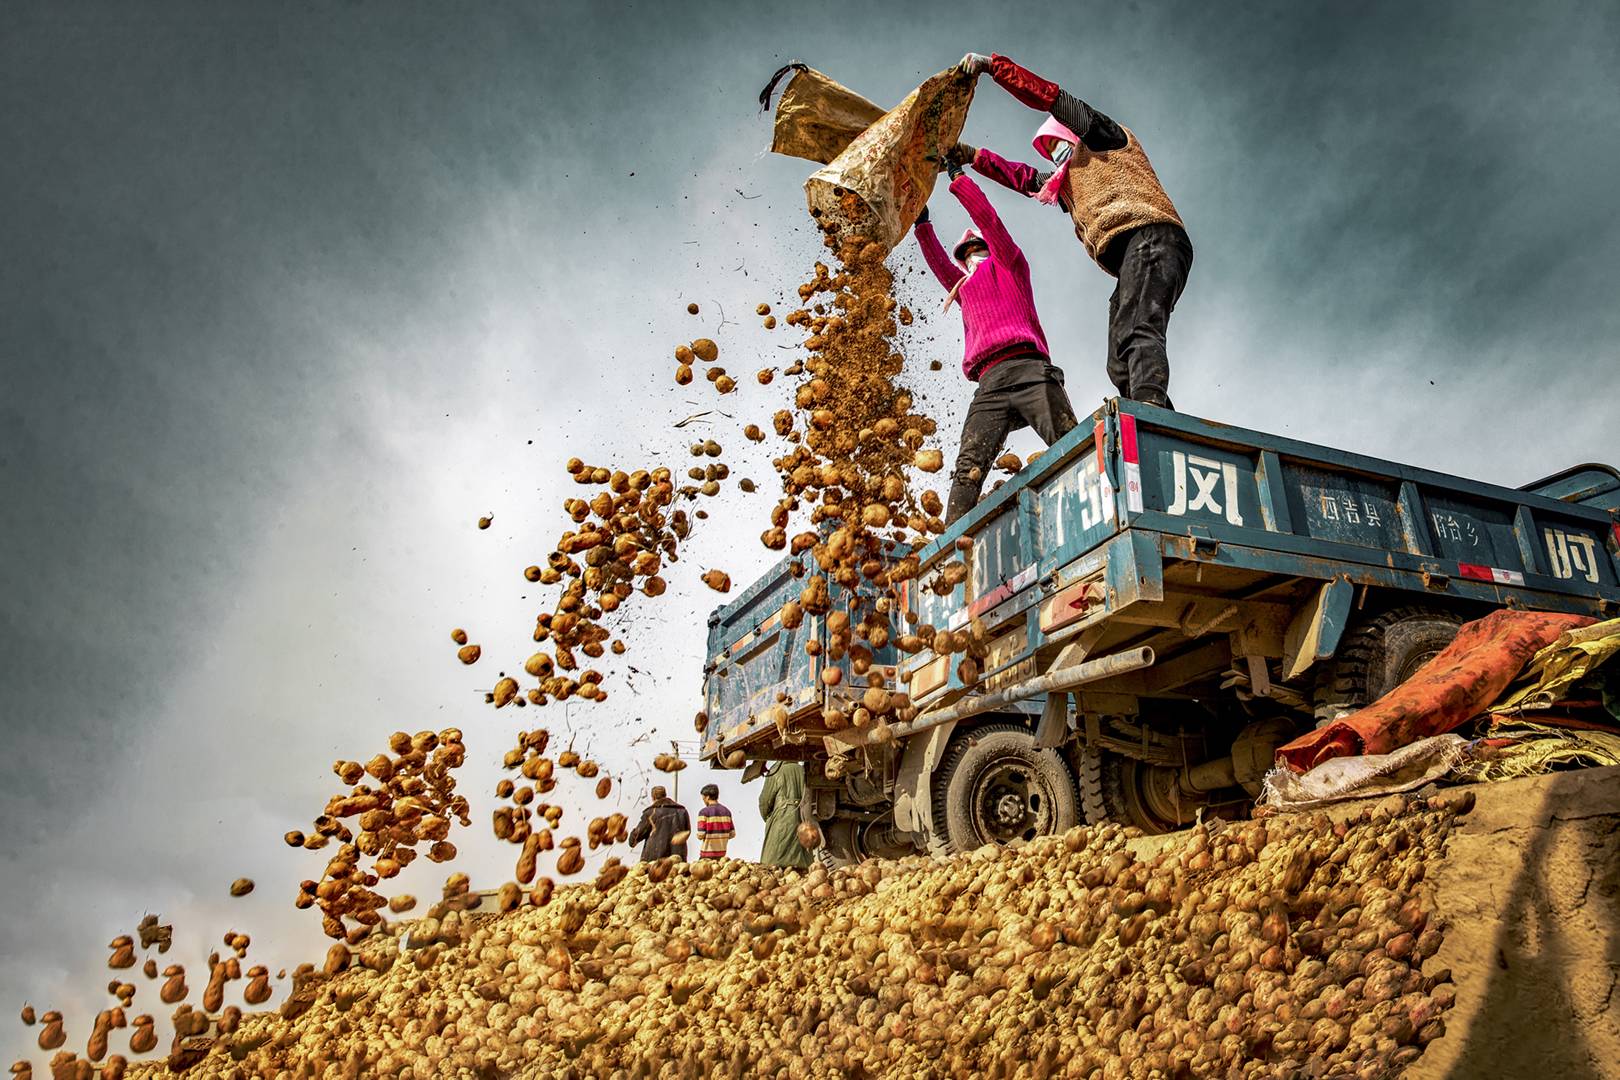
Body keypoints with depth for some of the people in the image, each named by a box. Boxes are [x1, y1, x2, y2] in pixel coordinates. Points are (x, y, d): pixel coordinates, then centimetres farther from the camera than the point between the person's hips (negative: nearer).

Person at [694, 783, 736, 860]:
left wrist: (698, 836, 8)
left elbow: (701, 835, -14)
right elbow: (732, 833, 8)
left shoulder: (704, 812, -9)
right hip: (722, 853, 5)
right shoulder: (726, 811, 7)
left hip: (707, 854, -5)